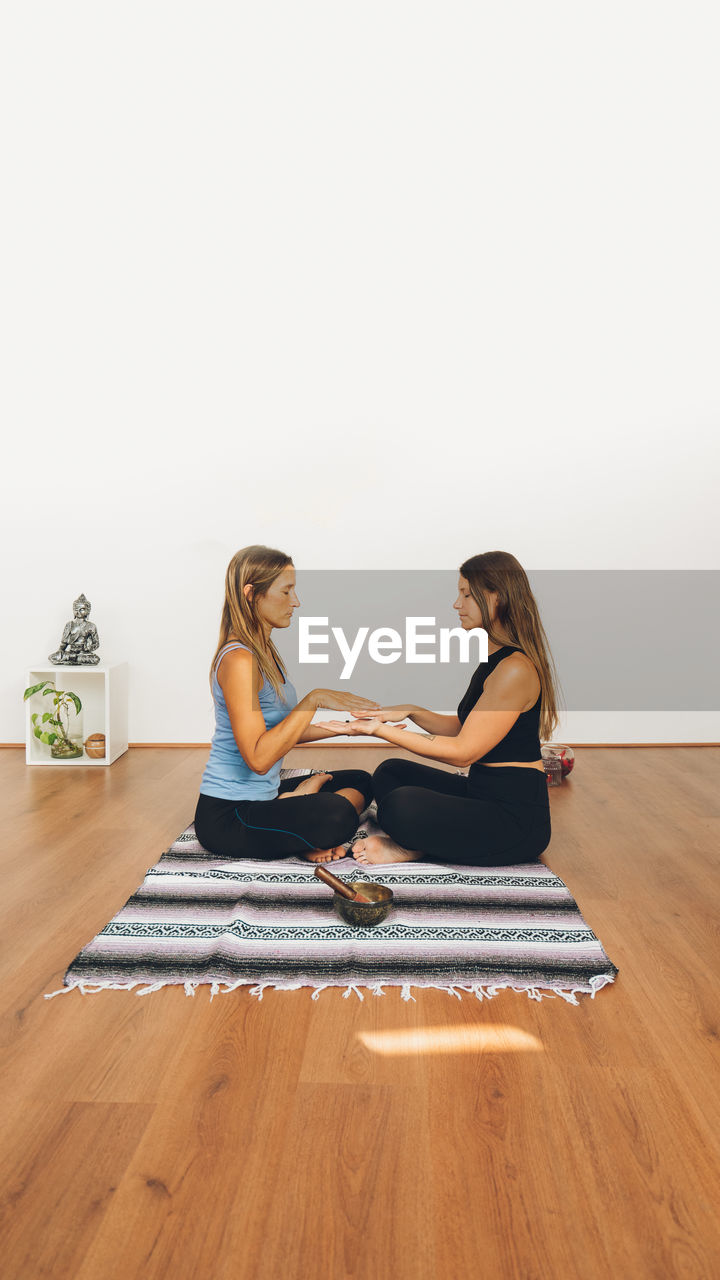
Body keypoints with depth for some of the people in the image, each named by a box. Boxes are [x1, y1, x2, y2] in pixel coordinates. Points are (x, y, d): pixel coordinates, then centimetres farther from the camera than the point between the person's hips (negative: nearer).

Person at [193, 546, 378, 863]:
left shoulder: (266, 653, 10)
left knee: (360, 782, 18)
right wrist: (314, 699, -26)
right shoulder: (238, 660, -21)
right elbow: (258, 757, -29)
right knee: (337, 815, -34)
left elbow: (283, 731, 14)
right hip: (226, 816, -10)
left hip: (263, 796, 10)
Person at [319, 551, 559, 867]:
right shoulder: (494, 658, 11)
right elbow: (462, 728, 16)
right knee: (390, 772, 17)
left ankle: (411, 847, 1)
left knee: (402, 806, -31)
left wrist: (381, 730, -19)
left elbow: (463, 752, -20)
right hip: (481, 792, 11)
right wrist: (412, 712, 2)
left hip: (516, 818, -11)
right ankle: (414, 844, -7)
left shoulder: (516, 669, -21)